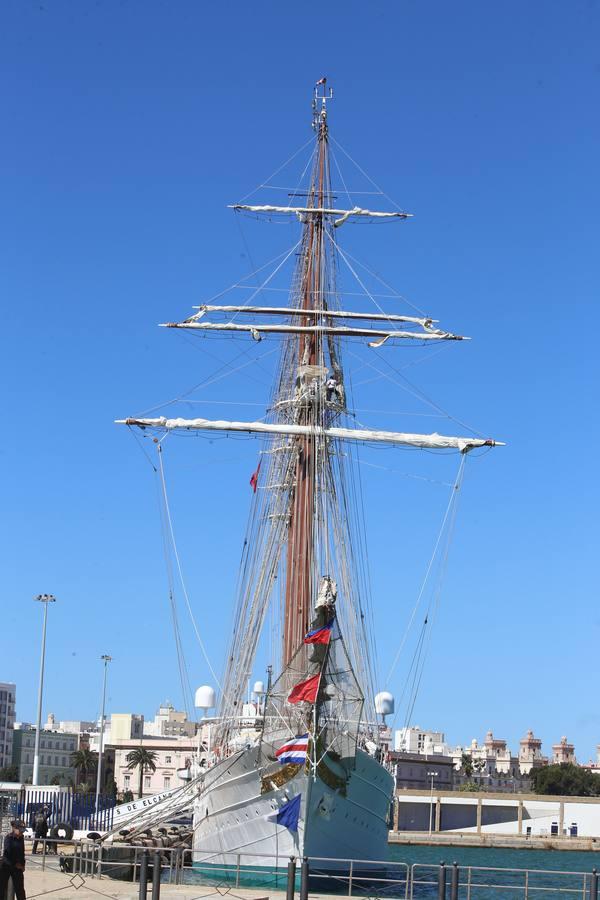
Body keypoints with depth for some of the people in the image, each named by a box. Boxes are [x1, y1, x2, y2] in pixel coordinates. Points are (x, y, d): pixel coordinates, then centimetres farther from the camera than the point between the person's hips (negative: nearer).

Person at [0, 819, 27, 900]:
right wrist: (15, 864, -14)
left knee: (20, 888, 5)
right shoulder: (8, 838, -13)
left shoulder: (20, 838, 3)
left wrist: (22, 864, 2)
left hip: (17, 867, 5)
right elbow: (8, 852, -18)